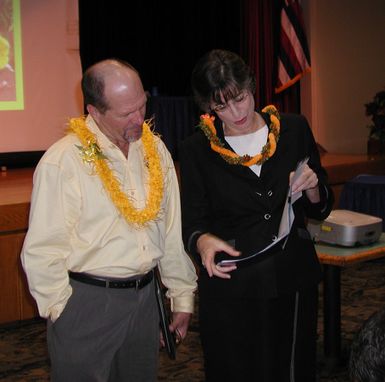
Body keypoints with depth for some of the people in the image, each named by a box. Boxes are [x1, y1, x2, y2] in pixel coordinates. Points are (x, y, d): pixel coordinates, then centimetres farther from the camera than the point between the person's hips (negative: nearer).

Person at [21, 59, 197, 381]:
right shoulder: (62, 161, -13)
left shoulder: (155, 150, 5)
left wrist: (182, 295, 11)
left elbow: (172, 230, 10)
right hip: (86, 302, -5)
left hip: (145, 296, 5)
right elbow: (41, 251, -11)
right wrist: (64, 312, -8)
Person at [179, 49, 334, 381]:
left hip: (294, 280, 2)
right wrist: (202, 241, -22)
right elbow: (192, 223, 0)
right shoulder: (196, 149, -3)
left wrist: (312, 189, -13)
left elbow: (320, 210, 9)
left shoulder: (293, 129, 2)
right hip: (230, 284, -1)